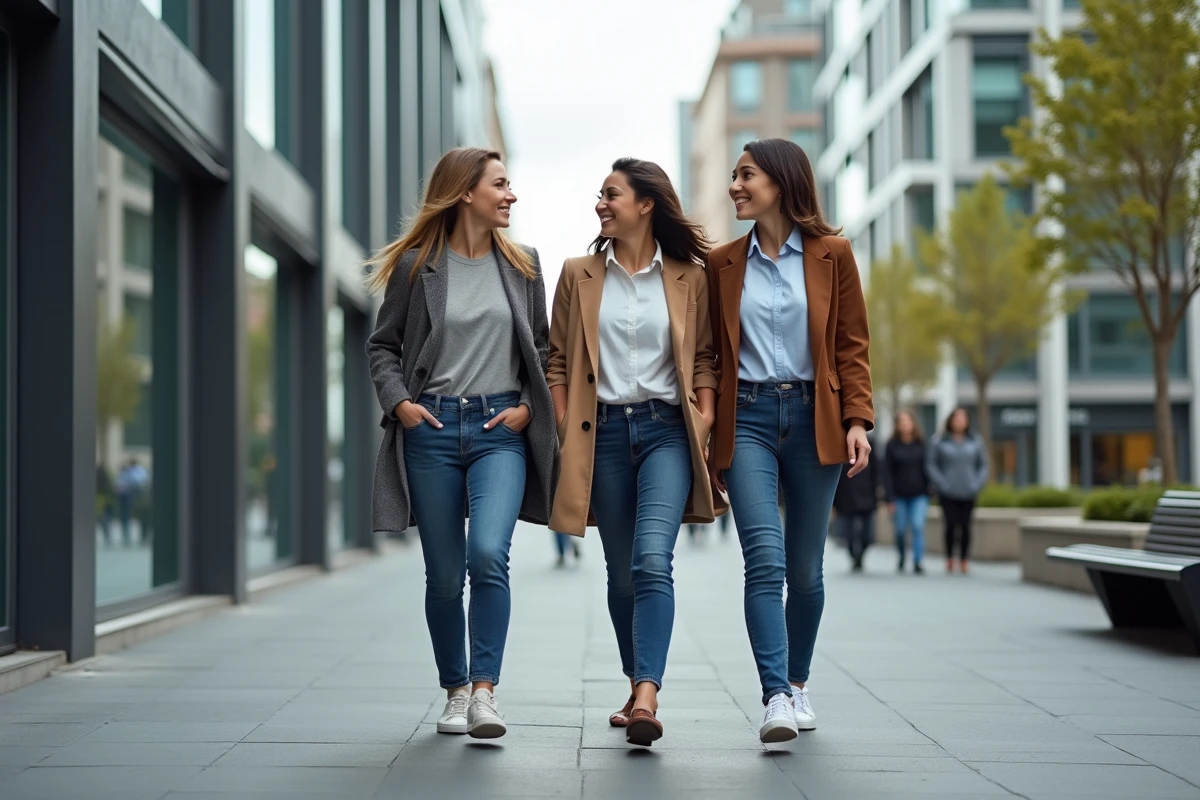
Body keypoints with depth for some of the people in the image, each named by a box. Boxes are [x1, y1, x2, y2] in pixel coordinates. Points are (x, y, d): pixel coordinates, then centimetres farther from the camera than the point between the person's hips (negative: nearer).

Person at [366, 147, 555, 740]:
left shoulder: (521, 265, 9)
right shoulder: (415, 266, 2)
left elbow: (542, 348, 14)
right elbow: (382, 346, 8)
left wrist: (528, 406, -1)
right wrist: (398, 401, -8)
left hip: (501, 430, 0)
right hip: (432, 429, 0)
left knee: (489, 554, -21)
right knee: (444, 575, 6)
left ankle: (484, 692, -14)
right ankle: (454, 691, 23)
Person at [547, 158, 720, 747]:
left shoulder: (688, 277, 5)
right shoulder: (578, 274, 9)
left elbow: (705, 356, 9)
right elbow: (558, 360, 9)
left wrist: (704, 420, -3)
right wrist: (565, 432, 1)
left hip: (666, 428, -2)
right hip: (604, 431, 2)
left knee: (652, 559, -19)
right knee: (621, 572, 7)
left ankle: (647, 697, -26)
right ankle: (637, 688, 22)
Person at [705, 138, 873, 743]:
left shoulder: (832, 254, 4)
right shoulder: (722, 262, 8)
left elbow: (852, 345, 4)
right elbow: (712, 354, 11)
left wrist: (857, 420, -6)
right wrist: (706, 439, 8)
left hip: (813, 417, 0)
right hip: (747, 419, 0)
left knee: (804, 569, 7)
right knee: (765, 559, -14)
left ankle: (798, 683, 27)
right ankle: (776, 698, -17)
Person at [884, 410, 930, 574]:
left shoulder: (921, 444, 4)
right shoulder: (892, 446, 1)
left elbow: (927, 469, 8)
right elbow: (887, 473, -1)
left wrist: (928, 494, 3)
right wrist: (890, 499, -7)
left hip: (918, 495, 0)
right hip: (899, 496, 0)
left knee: (918, 527, -14)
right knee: (900, 530, 5)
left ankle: (917, 563, -15)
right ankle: (901, 560, 28)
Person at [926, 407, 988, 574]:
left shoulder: (975, 442, 9)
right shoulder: (938, 441, 3)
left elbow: (983, 465, 13)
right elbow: (931, 465, 2)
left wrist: (978, 484, 0)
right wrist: (941, 484, -8)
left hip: (968, 493, 2)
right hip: (948, 494, -2)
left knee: (965, 526, -1)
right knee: (951, 525, -10)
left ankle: (964, 561, 8)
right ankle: (950, 558, 5)